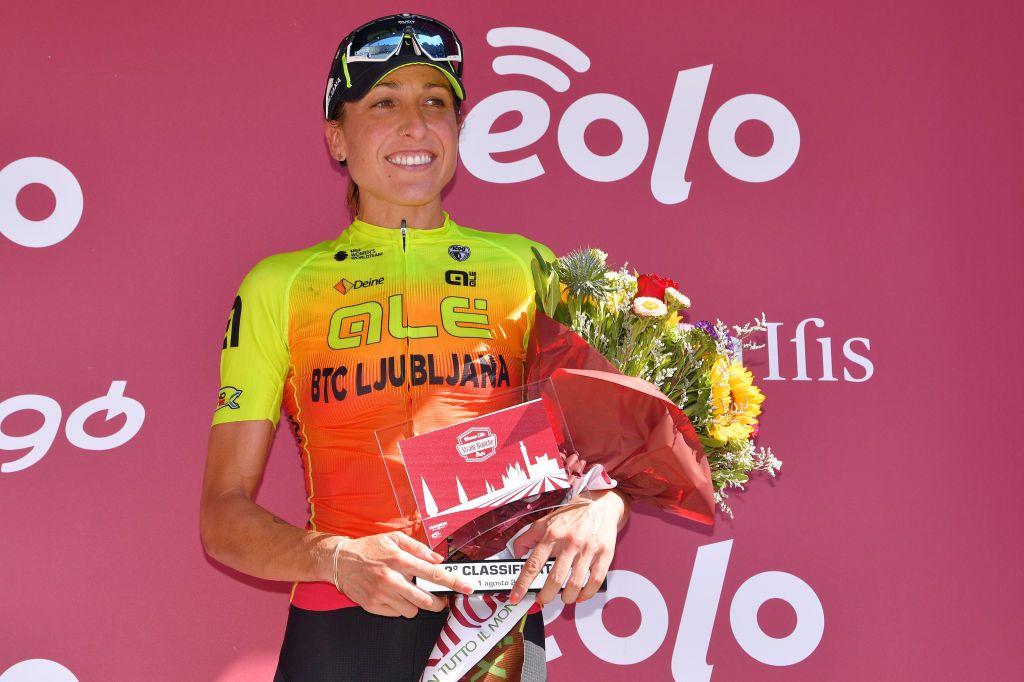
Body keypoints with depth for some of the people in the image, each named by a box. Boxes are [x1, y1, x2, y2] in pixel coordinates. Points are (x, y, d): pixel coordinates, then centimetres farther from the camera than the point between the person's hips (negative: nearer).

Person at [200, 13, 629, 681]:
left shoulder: (525, 267, 9)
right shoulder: (280, 286, 6)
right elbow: (224, 515, 4)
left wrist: (601, 506, -15)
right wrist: (336, 557, -15)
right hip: (339, 628, 0)